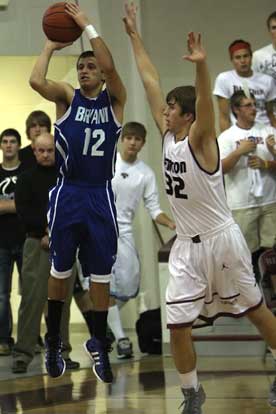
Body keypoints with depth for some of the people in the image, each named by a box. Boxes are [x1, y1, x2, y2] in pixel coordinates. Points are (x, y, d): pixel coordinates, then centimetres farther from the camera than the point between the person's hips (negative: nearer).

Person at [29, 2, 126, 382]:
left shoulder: (115, 100, 2)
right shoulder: (67, 97, 1)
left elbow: (110, 67, -19)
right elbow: (36, 81, -19)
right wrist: (50, 47, -6)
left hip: (100, 196, 1)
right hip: (67, 194, 0)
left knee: (101, 274, 6)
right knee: (60, 270, 9)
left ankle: (99, 344, 20)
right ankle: (53, 341, 22)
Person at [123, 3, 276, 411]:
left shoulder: (200, 140, -16)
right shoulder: (167, 136, 2)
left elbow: (205, 102, -37)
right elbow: (151, 81, 5)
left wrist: (201, 65, -55)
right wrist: (134, 35, 7)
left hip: (221, 240, -6)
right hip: (187, 245, 6)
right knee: (177, 324, 0)